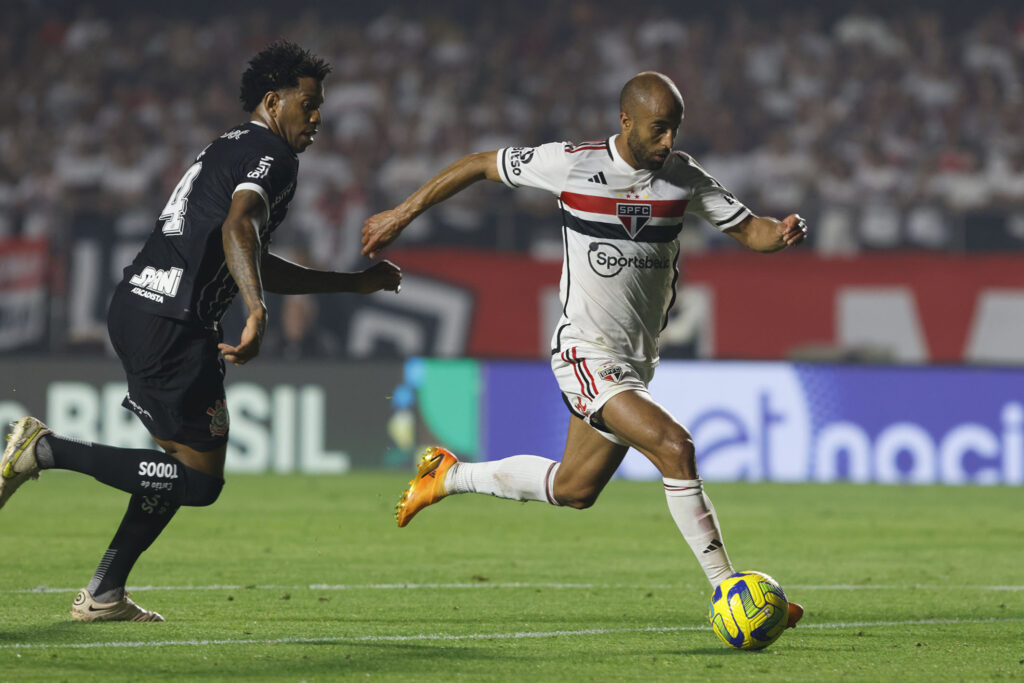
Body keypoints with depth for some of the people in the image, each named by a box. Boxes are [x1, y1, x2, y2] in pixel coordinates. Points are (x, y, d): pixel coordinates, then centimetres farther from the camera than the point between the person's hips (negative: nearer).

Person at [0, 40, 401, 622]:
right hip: (173, 322, -10)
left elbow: (257, 266, 35)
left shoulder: (230, 149, 27)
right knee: (200, 479, -6)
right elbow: (237, 229, -25)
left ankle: (104, 595, 18)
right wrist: (258, 315, -39)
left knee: (187, 459, 20)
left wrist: (355, 283, 37)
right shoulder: (271, 155, -4)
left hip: (136, 307, 10)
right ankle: (47, 450, -10)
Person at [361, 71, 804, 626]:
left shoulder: (684, 178, -1)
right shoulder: (572, 164, -13)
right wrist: (401, 215, 3)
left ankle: (449, 477, 39)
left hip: (636, 361, 7)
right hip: (586, 354, -7)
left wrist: (781, 233, -22)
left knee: (574, 489, 18)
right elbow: (480, 164, 0)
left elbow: (748, 230, 2)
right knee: (674, 446, -24)